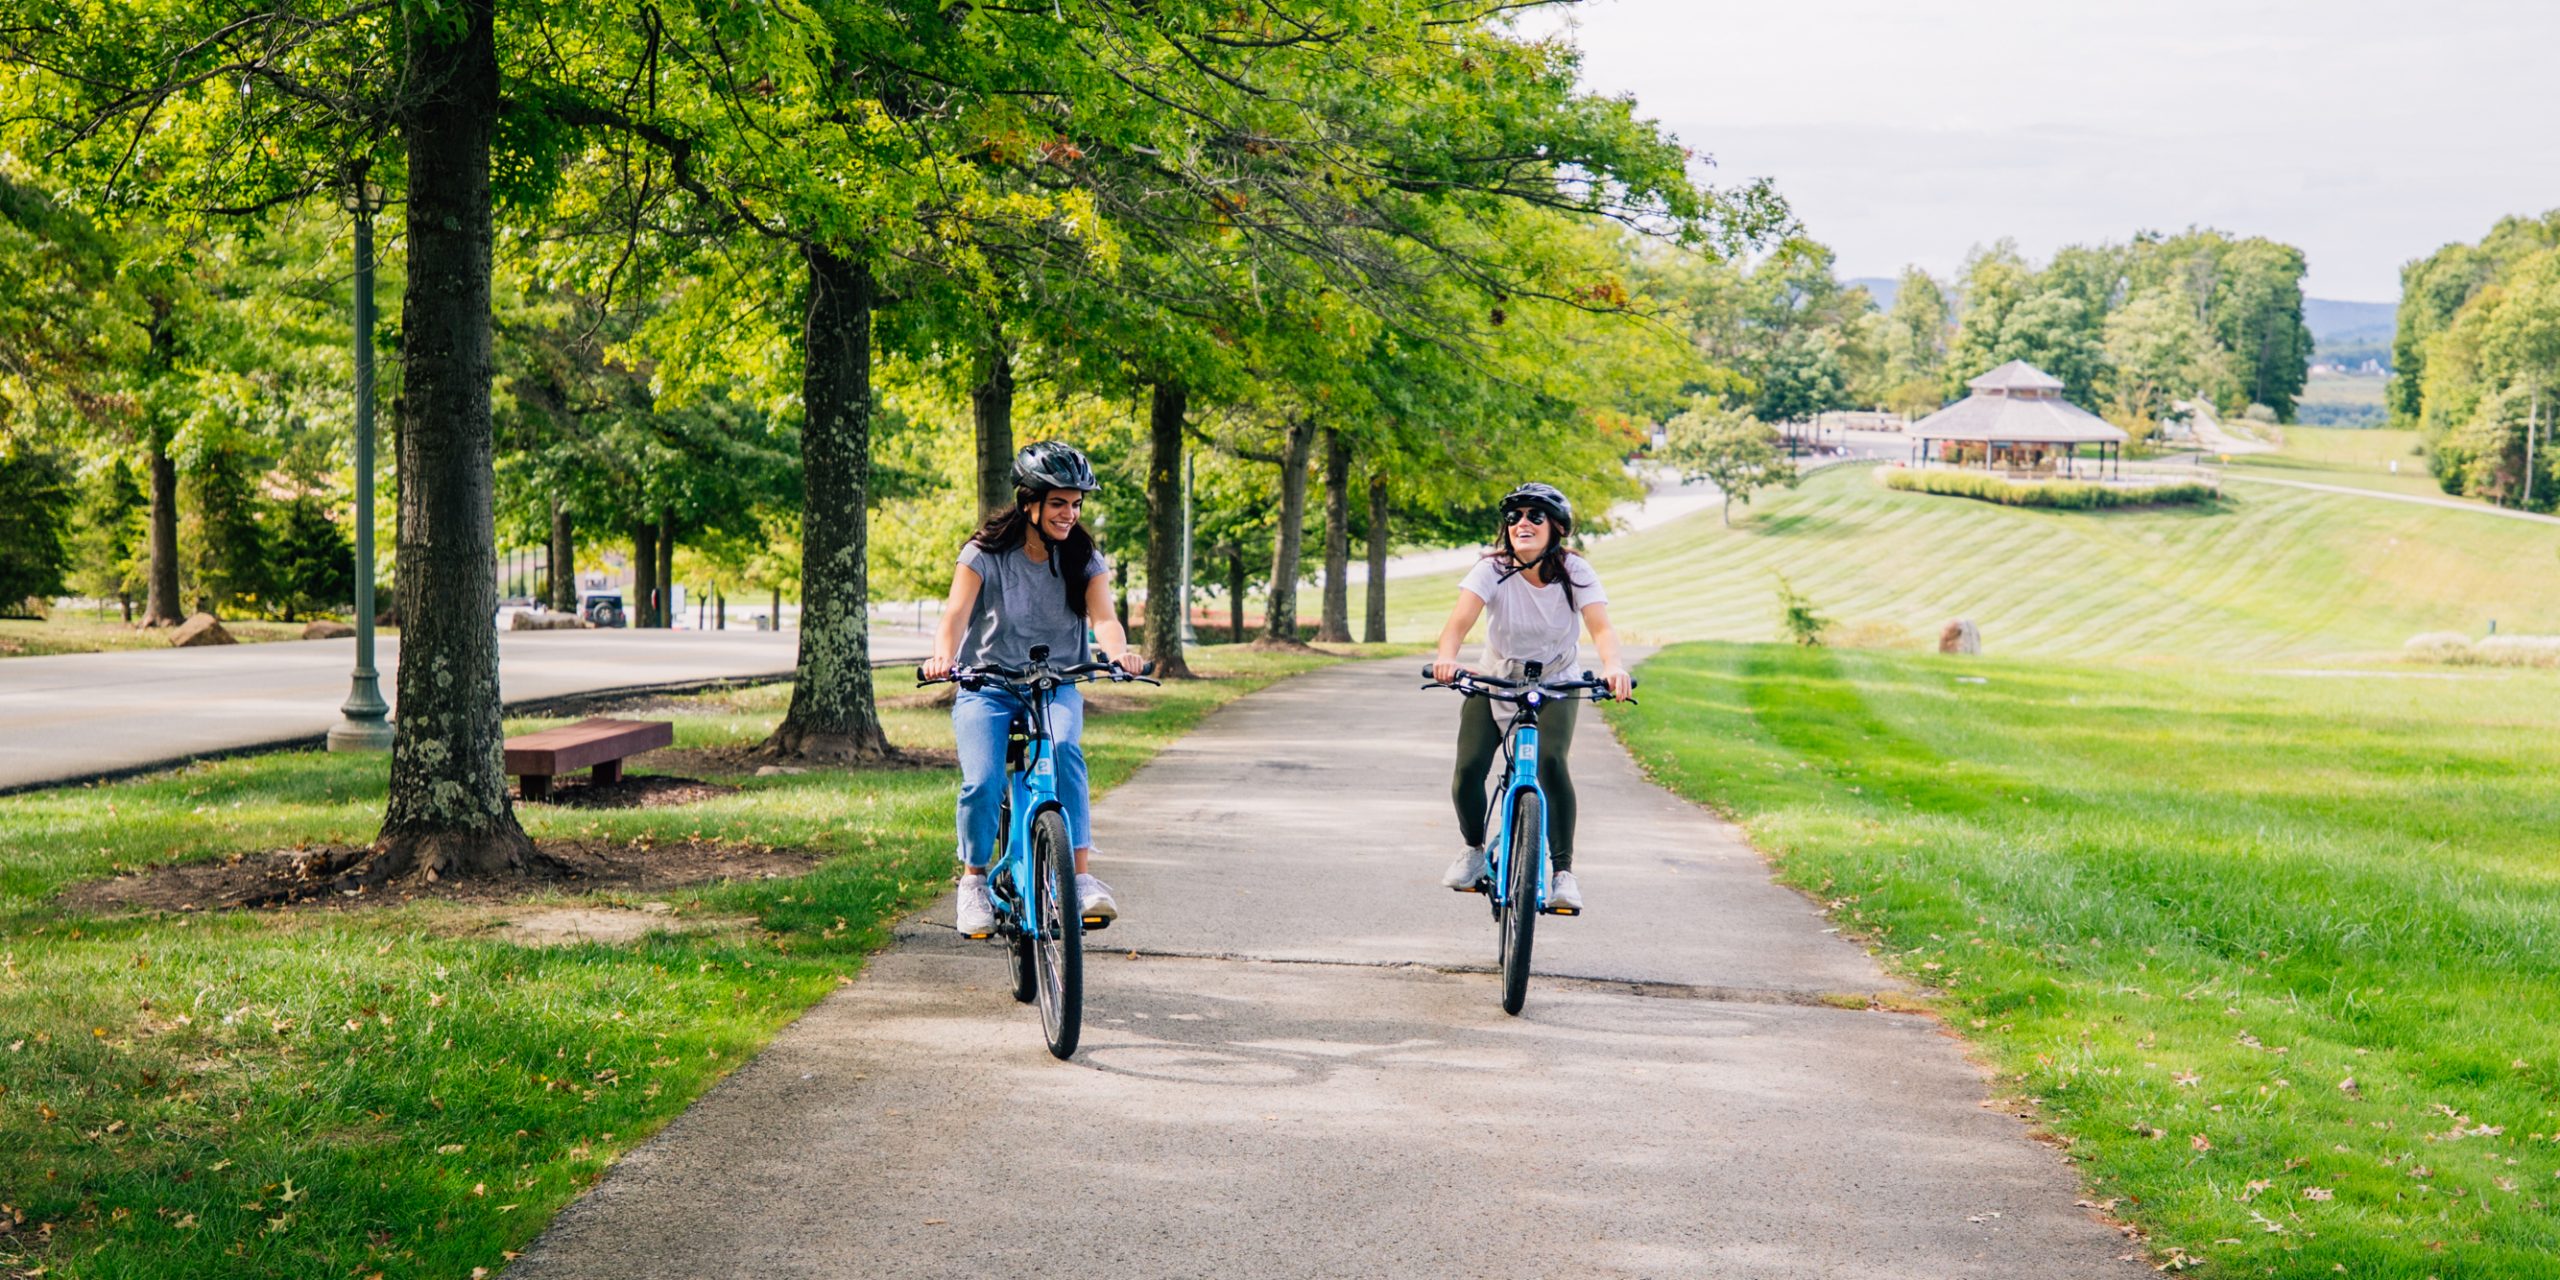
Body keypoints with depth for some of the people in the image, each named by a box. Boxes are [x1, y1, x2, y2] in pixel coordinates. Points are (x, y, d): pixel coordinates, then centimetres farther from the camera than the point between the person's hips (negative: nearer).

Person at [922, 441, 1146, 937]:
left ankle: (1081, 875, -30)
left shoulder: (1084, 558, -2)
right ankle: (974, 880, 2)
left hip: (1056, 685, 1)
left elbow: (1103, 617, -17)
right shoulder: (986, 553, -7)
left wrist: (1119, 652, -40)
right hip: (987, 685, -1)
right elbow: (957, 612, -21)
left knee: (1064, 748, -33)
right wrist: (943, 655, -43)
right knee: (983, 782, -24)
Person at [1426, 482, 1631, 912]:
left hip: (1556, 685, -1)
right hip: (1494, 680, 1)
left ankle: (1563, 870, -17)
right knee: (1468, 767, -17)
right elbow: (1461, 618, -33)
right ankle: (1474, 849, 13)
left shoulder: (1574, 571, -18)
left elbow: (1600, 625, -31)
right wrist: (1446, 657, -55)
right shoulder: (1493, 569, -19)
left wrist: (1612, 665, -53)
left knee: (1550, 760, -28)